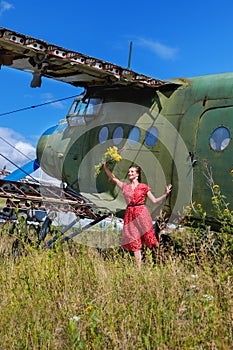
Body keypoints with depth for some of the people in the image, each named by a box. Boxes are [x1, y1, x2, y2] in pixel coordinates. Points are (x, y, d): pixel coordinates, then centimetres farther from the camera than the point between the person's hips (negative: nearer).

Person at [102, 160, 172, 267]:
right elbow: (113, 178, 13)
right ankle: (139, 266, 7)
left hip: (142, 214, -3)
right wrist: (105, 166, 5)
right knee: (134, 242, 2)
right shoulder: (125, 186, 11)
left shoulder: (144, 187, 3)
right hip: (130, 215, 3)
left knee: (148, 237, -4)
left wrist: (166, 194, -6)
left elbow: (154, 201, 4)